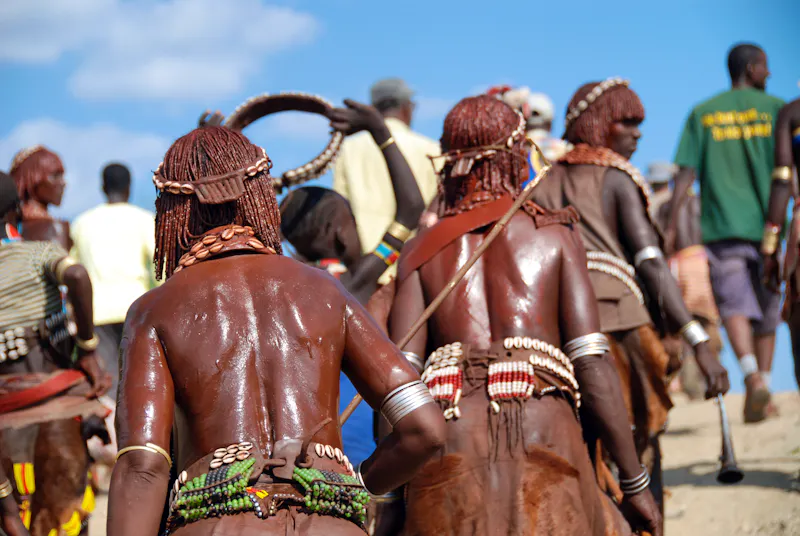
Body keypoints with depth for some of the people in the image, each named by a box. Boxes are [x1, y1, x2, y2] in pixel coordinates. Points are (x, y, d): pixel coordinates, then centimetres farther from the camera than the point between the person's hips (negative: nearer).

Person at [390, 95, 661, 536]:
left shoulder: (420, 252, 16)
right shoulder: (553, 236, 11)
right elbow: (593, 367, 3)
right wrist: (634, 482, 7)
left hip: (450, 440, 2)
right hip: (543, 431, -2)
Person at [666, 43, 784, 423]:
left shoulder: (702, 114, 8)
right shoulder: (775, 108, 5)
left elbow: (686, 173, 2)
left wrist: (671, 226, 3)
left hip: (722, 224, 0)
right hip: (766, 222, 0)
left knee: (734, 305, -8)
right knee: (766, 310, 11)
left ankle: (752, 375, -31)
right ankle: (762, 390, 15)